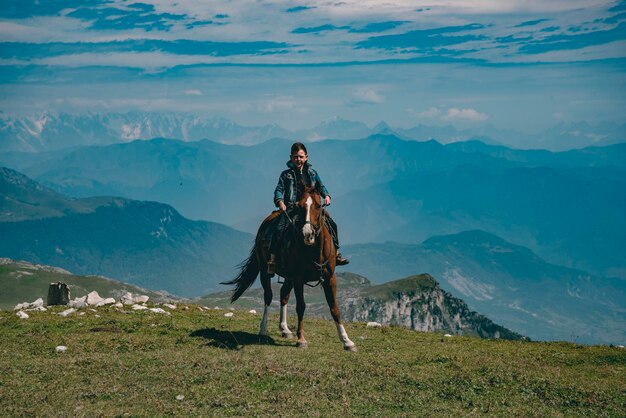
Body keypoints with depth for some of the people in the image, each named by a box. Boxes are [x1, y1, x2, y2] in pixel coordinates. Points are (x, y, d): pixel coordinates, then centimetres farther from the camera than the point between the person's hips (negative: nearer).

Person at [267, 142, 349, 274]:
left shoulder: (312, 173, 16)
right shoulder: (286, 175, 7)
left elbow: (321, 186, 17)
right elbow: (279, 190, -1)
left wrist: (326, 196, -4)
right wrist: (280, 201, -21)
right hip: (291, 207, -3)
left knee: (331, 224, -7)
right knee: (279, 228, -26)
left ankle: (336, 253, 6)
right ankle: (272, 259, -21)